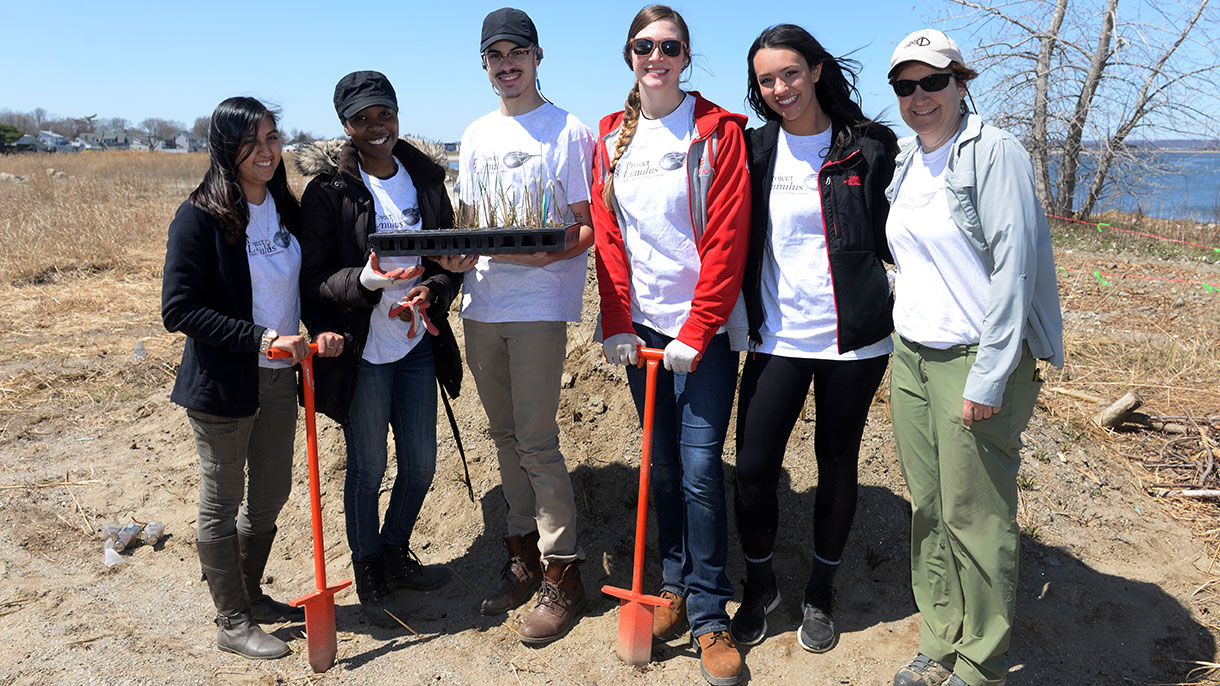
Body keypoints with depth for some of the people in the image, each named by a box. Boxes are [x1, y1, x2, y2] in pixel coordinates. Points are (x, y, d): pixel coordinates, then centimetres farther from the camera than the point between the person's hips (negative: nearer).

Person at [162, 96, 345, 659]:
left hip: (280, 379, 6)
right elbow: (179, 310, -17)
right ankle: (232, 622, 24)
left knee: (271, 495, 16)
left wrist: (319, 332, -4)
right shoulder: (201, 216, -14)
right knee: (222, 503, 9)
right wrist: (261, 338, -24)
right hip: (223, 384, -6)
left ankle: (251, 596, 37)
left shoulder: (284, 209, 6)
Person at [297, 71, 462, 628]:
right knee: (367, 469, 8)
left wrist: (430, 293, -11)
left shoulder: (425, 178, 6)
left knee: (421, 464, 14)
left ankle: (395, 555, 39)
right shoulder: (329, 189, -8)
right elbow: (313, 279, -9)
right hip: (362, 351, -5)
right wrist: (363, 281, -28)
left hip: (418, 345, 5)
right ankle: (368, 575, 30)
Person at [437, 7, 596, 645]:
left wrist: (547, 253, -24)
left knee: (536, 440, -7)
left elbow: (587, 227, -6)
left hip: (539, 305, -6)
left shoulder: (568, 131, -3)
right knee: (504, 436, 12)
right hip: (481, 305, 6)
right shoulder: (477, 135, 15)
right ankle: (523, 554, 27)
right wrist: (461, 254, -3)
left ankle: (563, 574, 7)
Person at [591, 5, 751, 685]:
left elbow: (728, 238, -9)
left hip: (704, 327, -4)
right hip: (642, 325, 4)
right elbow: (608, 237, 7)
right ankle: (674, 583, 27)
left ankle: (710, 615, 10)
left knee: (701, 467, -5)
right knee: (663, 463, 11)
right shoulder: (612, 138, 10)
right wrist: (618, 323, -2)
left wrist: (696, 333, -14)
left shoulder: (718, 131, -4)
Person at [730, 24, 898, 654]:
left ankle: (820, 592, 33)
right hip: (776, 337, 1)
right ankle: (759, 584, 26)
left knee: (837, 464, 11)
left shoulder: (868, 148, -1)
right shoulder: (754, 149, 5)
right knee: (753, 469, -1)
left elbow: (892, 237, 4)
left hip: (852, 339, -1)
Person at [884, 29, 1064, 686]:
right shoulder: (906, 162, 12)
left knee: (975, 516, 1)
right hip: (910, 358, 7)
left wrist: (987, 379, -18)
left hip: (975, 359, -7)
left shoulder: (995, 152, -10)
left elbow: (1013, 268, -15)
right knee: (928, 511, 11)